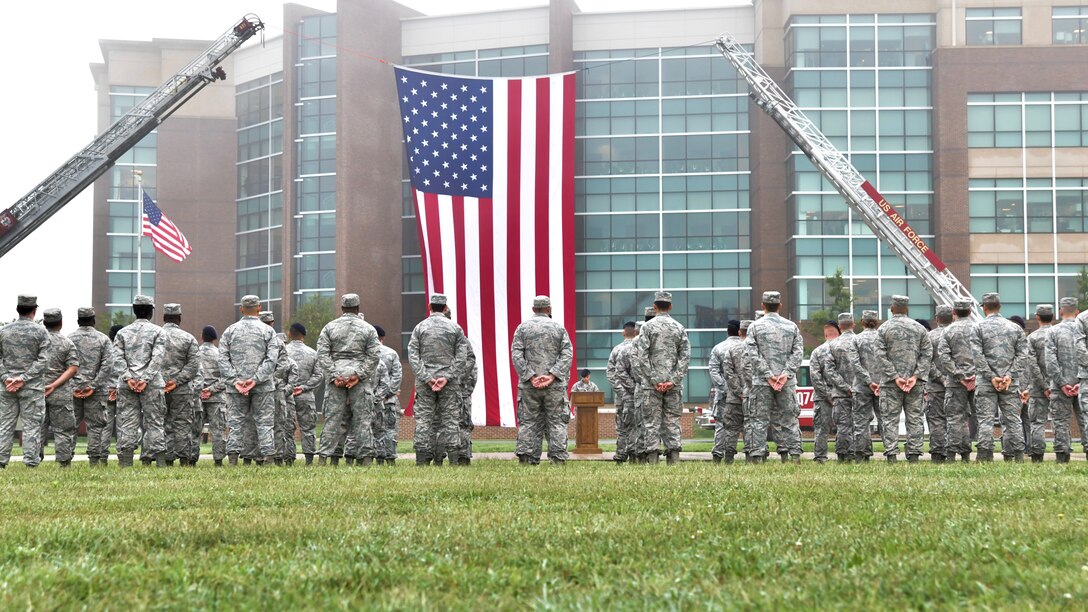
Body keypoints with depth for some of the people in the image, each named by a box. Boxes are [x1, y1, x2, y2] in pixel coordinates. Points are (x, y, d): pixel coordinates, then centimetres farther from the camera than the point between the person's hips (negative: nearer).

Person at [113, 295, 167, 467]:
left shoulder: (123, 332, 11)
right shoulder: (157, 331, 4)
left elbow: (118, 358, 0)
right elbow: (157, 358, -8)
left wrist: (128, 378, -6)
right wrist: (146, 379, -11)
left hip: (126, 384, 2)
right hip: (152, 385, -2)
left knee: (127, 422, 1)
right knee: (155, 422, 1)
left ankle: (125, 462, -5)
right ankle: (160, 460, -5)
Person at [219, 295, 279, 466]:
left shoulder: (230, 331, 6)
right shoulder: (267, 331, 1)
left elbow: (222, 359, -1)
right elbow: (271, 359, -9)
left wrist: (235, 381, -6)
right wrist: (255, 379, -12)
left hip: (236, 387, 1)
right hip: (263, 387, -1)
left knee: (235, 422, 7)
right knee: (264, 422, 3)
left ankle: (232, 457, 1)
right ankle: (268, 458, -2)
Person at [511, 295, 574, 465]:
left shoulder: (522, 327, 5)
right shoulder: (558, 328, 6)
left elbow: (516, 355, -4)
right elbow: (567, 354, -4)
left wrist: (530, 377, -8)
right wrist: (552, 375, -10)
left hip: (528, 386, 0)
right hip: (555, 386, 0)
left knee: (528, 421, 4)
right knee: (557, 421, 3)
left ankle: (527, 456, 0)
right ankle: (558, 457, -2)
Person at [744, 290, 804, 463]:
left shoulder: (755, 326, -1)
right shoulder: (791, 326, 7)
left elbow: (753, 353, -8)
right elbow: (798, 352, 1)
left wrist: (768, 375, -8)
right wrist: (786, 374, -4)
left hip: (762, 382, -2)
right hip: (787, 382, 2)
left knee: (760, 420, 1)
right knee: (789, 419, 7)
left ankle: (759, 456, -2)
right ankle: (794, 455, 3)